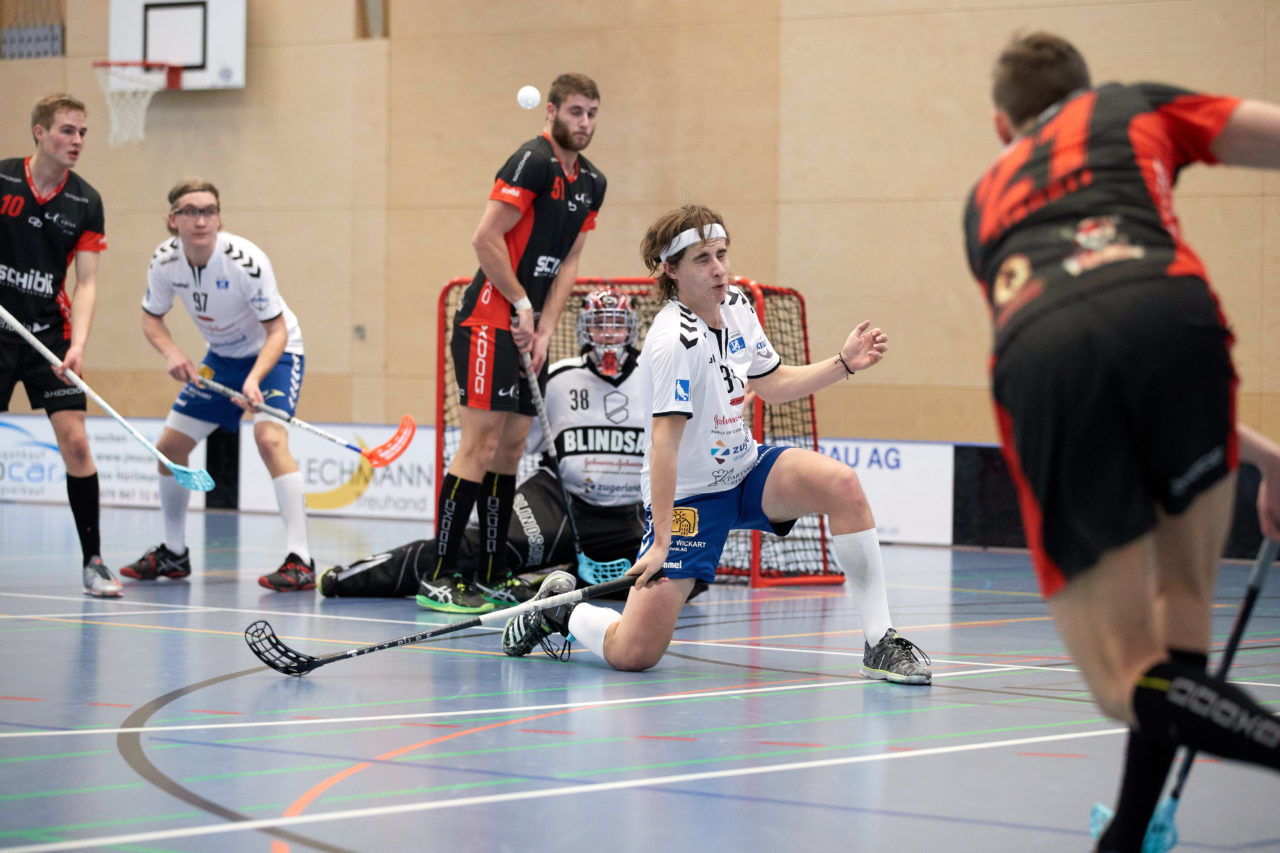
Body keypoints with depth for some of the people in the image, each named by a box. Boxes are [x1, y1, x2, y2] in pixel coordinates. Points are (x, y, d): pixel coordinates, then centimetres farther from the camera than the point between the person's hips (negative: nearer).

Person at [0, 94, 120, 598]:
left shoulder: (85, 203, -1)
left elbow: (86, 283, -3)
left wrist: (78, 345, -17)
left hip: (49, 333, 1)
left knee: (74, 439, -8)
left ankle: (93, 562, -2)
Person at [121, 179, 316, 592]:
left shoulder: (246, 261, -30)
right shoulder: (165, 260, -15)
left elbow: (277, 331, -25)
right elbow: (151, 318, 2)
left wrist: (254, 379, -41)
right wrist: (171, 353, -19)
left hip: (274, 353, -6)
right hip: (221, 357, 6)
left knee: (269, 438, -29)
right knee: (169, 445, 4)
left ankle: (300, 561, -29)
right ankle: (174, 553, 24)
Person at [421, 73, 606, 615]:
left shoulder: (591, 183, 13)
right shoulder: (533, 162, -13)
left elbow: (568, 263, 14)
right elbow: (485, 238, -18)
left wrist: (543, 331, 4)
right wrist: (522, 304, -13)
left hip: (526, 329, 9)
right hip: (489, 322, -9)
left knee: (510, 448, 10)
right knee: (480, 444, -12)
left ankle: (492, 576, 15)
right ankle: (439, 579, -11)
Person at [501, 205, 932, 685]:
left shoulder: (736, 307, 1)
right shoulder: (675, 339, -24)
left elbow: (771, 384, 18)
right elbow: (664, 441, -28)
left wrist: (844, 363, 6)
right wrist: (663, 539, -31)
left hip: (745, 472, 7)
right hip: (687, 495, -7)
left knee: (842, 484, -23)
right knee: (632, 655, -14)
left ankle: (880, 642, -15)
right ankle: (559, 609, 21)